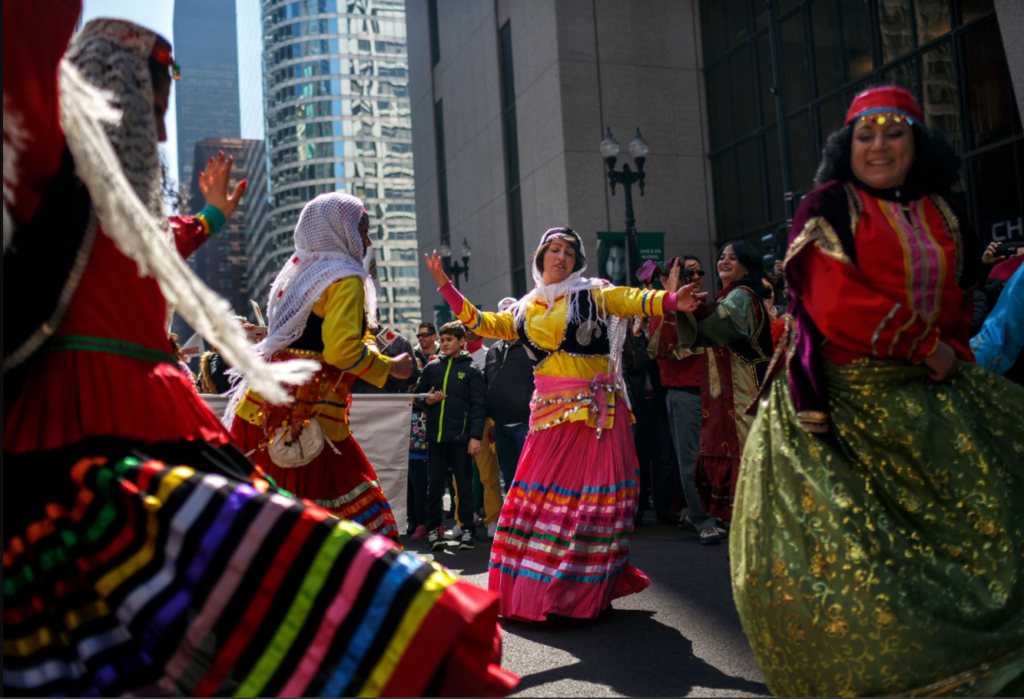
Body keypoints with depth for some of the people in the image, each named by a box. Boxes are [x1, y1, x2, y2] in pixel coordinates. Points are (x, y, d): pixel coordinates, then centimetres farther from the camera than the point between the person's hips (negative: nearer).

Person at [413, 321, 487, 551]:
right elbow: (417, 396, 17)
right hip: (435, 436, 3)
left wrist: (476, 436, -11)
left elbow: (478, 406, -3)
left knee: (464, 484, 5)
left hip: (460, 437, -3)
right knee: (434, 485, 6)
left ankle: (468, 530, 13)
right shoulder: (432, 368, 11)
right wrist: (426, 401, -6)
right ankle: (433, 529, 14)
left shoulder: (471, 370, 2)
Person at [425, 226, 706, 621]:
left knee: (591, 496, -4)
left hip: (595, 410, -3)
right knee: (540, 494, 2)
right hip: (549, 414, 3)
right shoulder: (526, 310, 16)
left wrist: (672, 301, -28)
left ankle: (588, 591, 7)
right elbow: (483, 323, 19)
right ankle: (535, 589, 15)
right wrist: (446, 286, 15)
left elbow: (634, 301, -9)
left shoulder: (592, 295, 5)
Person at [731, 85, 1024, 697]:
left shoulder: (940, 215, 15)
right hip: (849, 394, -6)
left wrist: (954, 351, 0)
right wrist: (926, 346, -11)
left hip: (928, 391, 7)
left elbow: (959, 298, 20)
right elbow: (835, 303, -15)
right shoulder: (830, 206, -3)